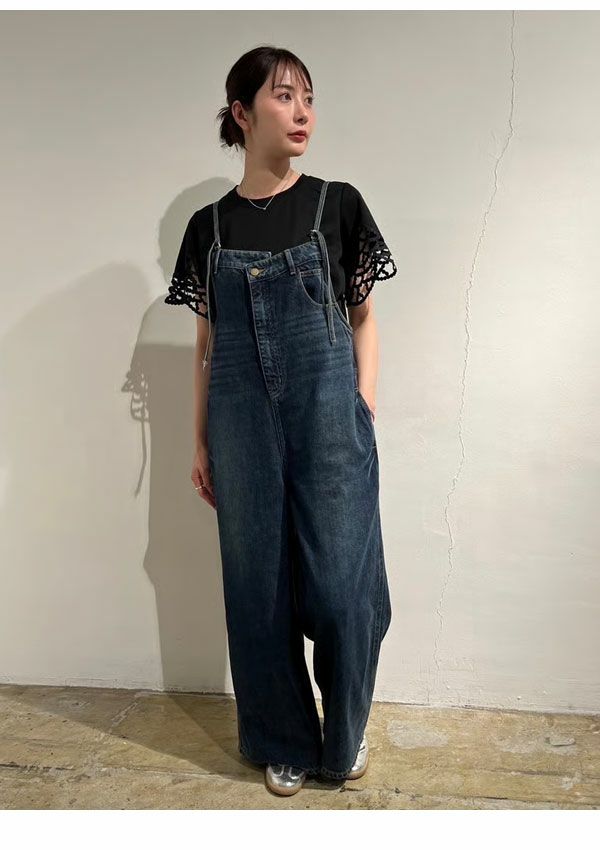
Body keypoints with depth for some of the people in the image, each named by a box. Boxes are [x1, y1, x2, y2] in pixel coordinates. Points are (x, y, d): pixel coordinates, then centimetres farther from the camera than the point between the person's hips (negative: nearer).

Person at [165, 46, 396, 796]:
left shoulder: (339, 205, 3)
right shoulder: (209, 226, 7)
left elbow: (363, 318, 7)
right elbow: (207, 344, 11)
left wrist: (364, 414, -1)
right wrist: (201, 443, 9)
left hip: (327, 411, -1)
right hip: (243, 419, 2)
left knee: (339, 581, 1)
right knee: (257, 585, 8)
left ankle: (345, 735, 28)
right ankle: (284, 742, 29)